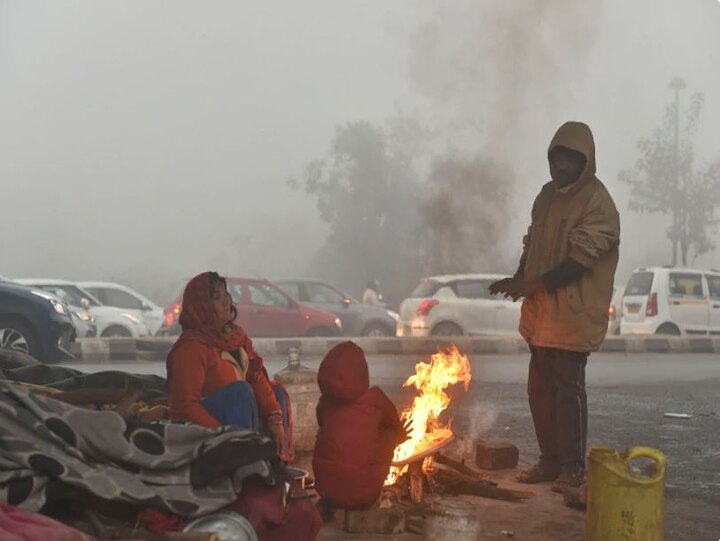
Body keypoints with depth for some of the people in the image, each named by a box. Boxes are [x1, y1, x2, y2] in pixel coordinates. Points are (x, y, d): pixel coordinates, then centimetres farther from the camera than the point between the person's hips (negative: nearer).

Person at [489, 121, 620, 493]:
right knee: (539, 388, 11)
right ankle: (550, 461, 22)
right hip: (542, 310, 8)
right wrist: (519, 279, -1)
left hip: (574, 313, -8)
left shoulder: (597, 203, -12)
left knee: (568, 389, -3)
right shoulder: (548, 195, 13)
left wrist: (533, 284, -21)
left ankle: (573, 468, 6)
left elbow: (580, 260, -18)